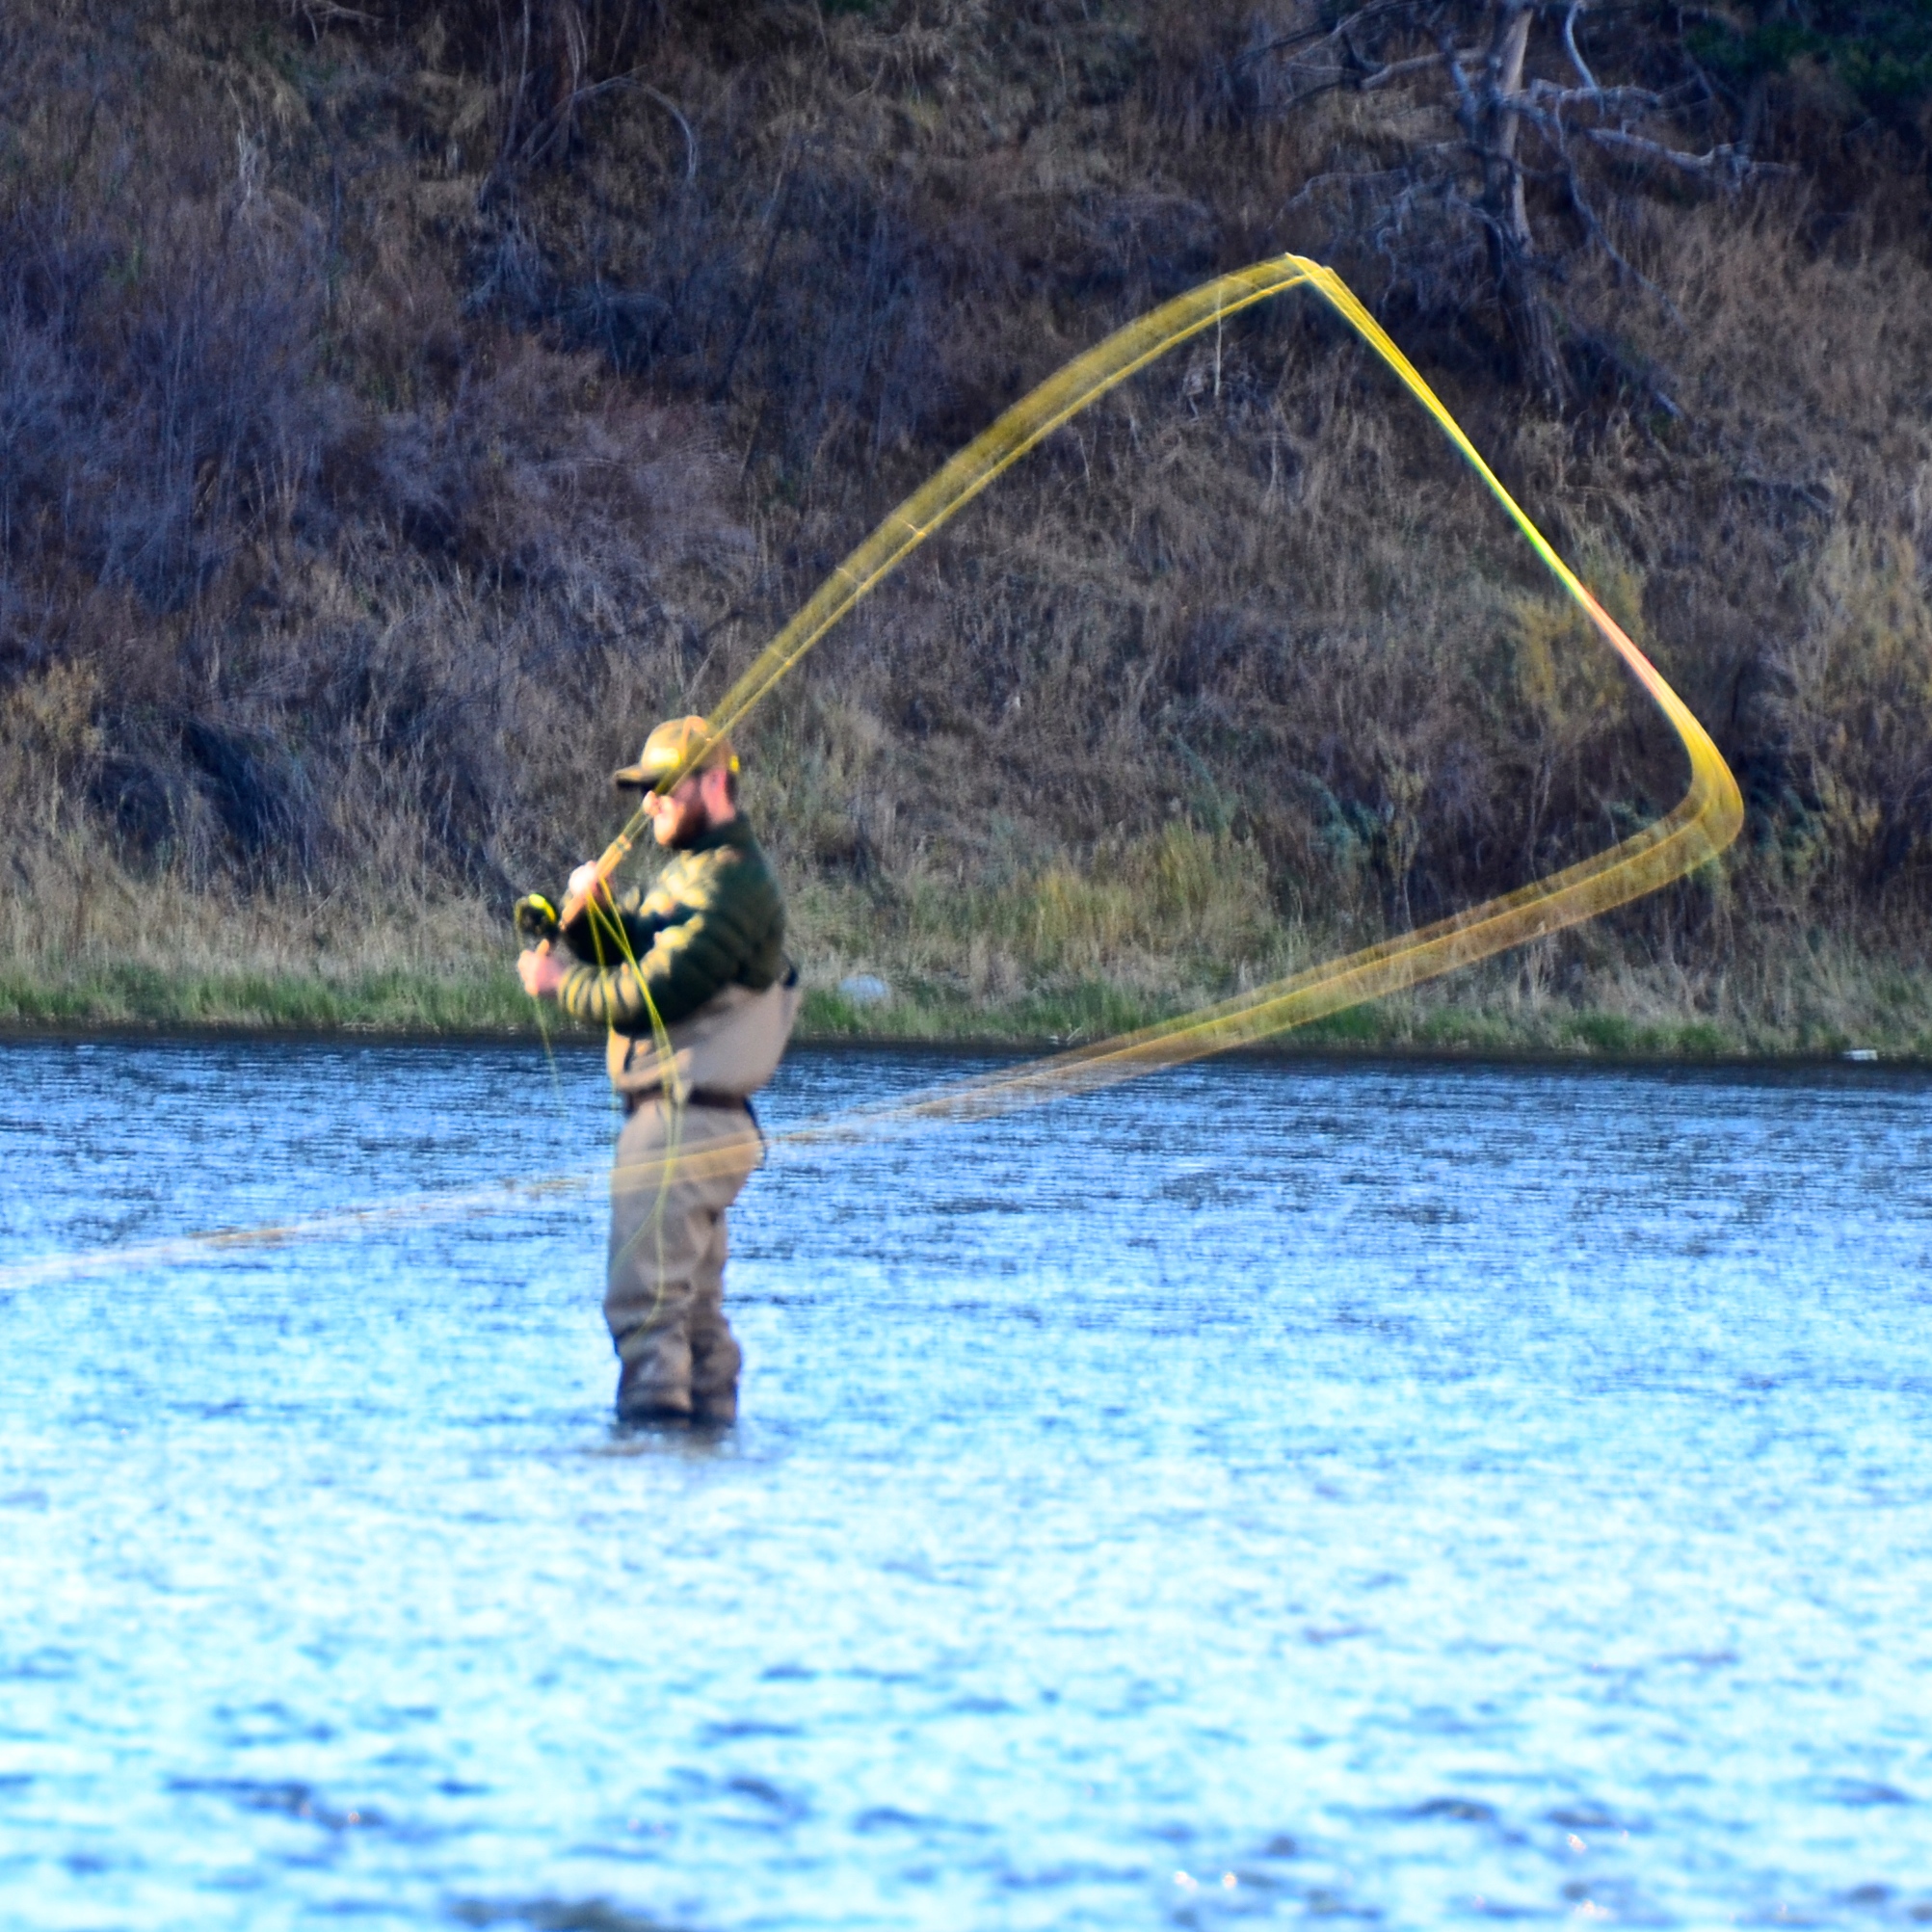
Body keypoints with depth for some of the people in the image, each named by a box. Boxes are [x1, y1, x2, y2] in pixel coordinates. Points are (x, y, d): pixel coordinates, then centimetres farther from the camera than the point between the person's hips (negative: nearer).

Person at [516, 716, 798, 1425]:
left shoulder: (734, 888, -16)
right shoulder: (692, 871, 19)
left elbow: (650, 994, -21)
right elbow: (630, 951, 10)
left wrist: (559, 984, -7)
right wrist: (592, 910, -10)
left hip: (679, 1122, -11)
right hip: (699, 1124, 11)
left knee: (644, 1300, -12)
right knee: (696, 1305, 14)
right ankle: (712, 1414, 19)